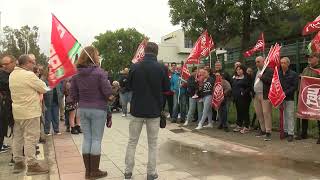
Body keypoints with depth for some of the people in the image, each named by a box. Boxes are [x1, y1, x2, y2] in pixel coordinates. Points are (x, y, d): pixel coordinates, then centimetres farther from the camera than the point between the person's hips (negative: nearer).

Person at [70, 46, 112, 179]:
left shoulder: (76, 74, 1)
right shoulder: (99, 72, -14)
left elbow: (73, 95, 4)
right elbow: (108, 92, -16)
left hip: (83, 110, 5)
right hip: (98, 110, -5)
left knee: (86, 139, 12)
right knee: (96, 140, 5)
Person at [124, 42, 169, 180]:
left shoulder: (135, 67, -7)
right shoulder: (161, 68, -10)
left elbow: (130, 86, 5)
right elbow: (166, 88, 2)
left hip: (137, 109, 1)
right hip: (154, 111, -1)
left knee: (132, 142, 13)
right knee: (152, 144, 10)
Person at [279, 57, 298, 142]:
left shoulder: (293, 74, 0)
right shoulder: (278, 74, 8)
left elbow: (295, 86, -5)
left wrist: (286, 92, -15)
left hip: (289, 98, -3)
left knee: (290, 116, -3)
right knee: (283, 116, 9)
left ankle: (290, 133, 2)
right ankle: (285, 131, 18)